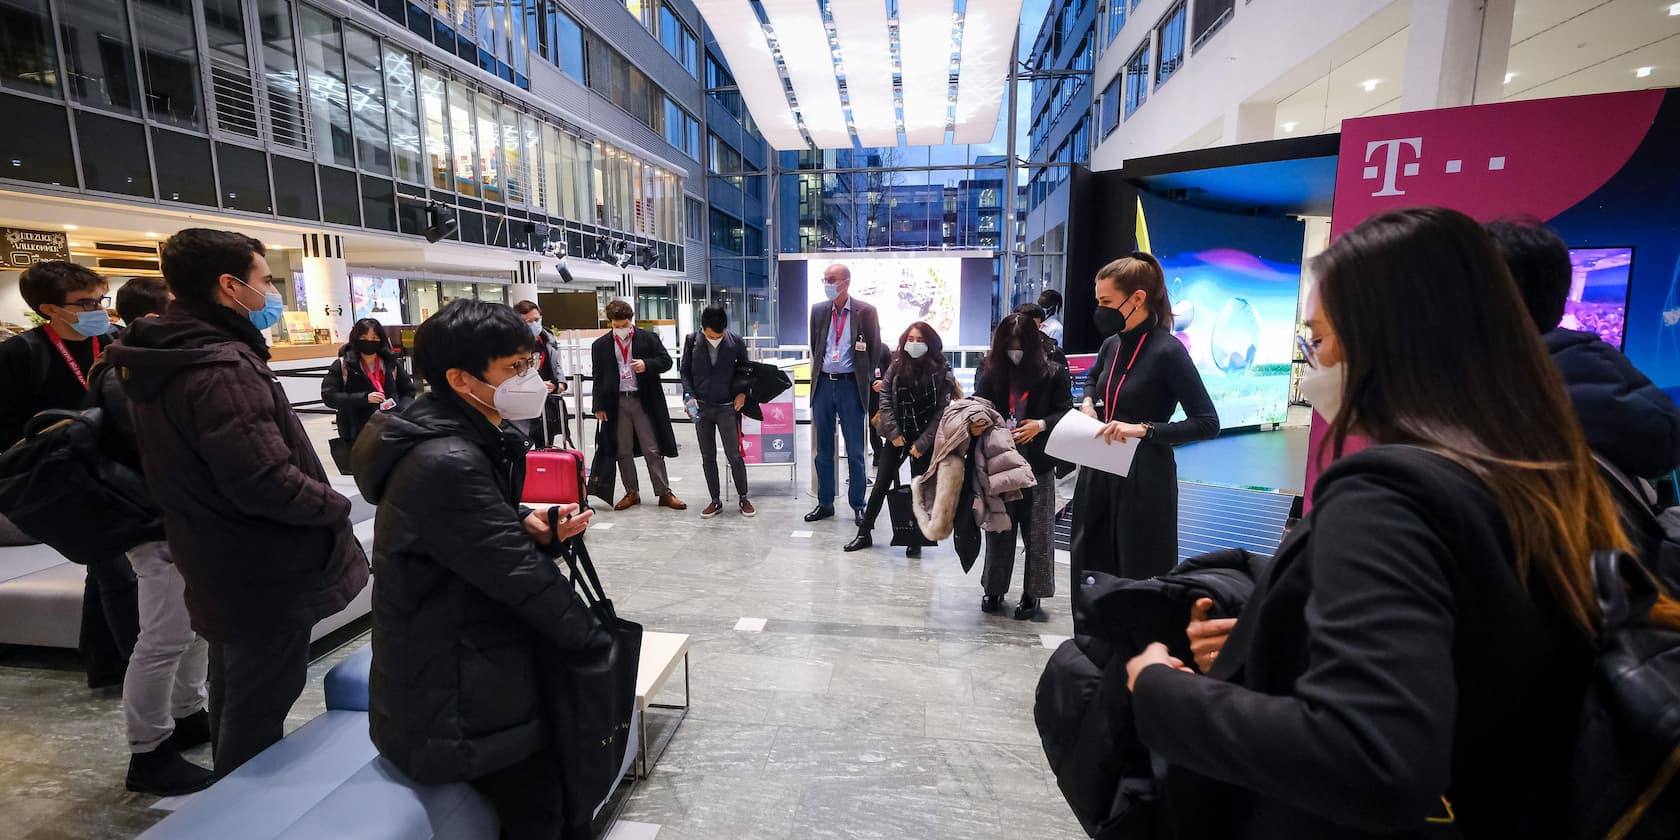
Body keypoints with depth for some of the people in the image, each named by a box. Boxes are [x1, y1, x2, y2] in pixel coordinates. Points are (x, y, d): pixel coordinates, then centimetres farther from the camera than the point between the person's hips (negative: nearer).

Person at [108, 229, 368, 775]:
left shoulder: (166, 360, 7)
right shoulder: (222, 367, -25)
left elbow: (196, 464, 14)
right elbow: (265, 481, -31)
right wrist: (336, 507, -14)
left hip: (222, 567, 11)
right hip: (265, 574, -11)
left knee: (235, 698, 26)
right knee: (257, 714, 4)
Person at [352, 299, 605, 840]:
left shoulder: (476, 439, 1)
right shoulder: (446, 463, -29)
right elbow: (520, 577, -26)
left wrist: (529, 526, -8)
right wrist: (598, 639, -13)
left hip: (462, 670, 9)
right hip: (450, 707, -9)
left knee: (553, 779, 20)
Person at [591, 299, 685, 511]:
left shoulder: (648, 338, 1)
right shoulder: (600, 345, 6)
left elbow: (666, 361, 2)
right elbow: (598, 378, 7)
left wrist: (647, 364, -17)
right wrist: (599, 406, 1)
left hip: (644, 400, -2)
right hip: (616, 402, 2)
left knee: (653, 449, 1)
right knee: (622, 451, 8)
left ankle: (664, 493, 7)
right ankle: (631, 493, 20)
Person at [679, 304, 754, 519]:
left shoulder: (736, 342, -4)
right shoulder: (693, 341, -1)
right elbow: (685, 371, 7)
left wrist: (742, 392, -4)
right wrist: (689, 395, -5)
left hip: (727, 407, -2)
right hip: (701, 407, 2)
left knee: (735, 456, -2)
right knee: (708, 458, 9)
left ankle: (744, 499, 15)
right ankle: (716, 501, 20)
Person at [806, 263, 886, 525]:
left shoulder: (865, 312, -4)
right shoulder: (818, 310, 7)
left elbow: (875, 350, 1)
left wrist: (869, 382, 0)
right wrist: (817, 375, 14)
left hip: (850, 385, -4)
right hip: (823, 384, 4)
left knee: (855, 451, 4)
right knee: (823, 449, 11)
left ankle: (858, 506, 16)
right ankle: (825, 503, 22)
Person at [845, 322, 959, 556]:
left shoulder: (941, 371, -8)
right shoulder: (896, 366, 1)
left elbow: (942, 412, -10)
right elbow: (885, 398, 1)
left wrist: (922, 443, -14)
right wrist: (893, 432, -8)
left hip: (924, 441, -2)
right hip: (897, 437, 2)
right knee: (880, 486, 8)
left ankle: (915, 540, 19)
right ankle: (864, 533, 20)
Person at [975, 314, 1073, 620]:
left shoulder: (1053, 372, -3)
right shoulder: (991, 371, 3)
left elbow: (1066, 412, 0)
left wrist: (1041, 425, -16)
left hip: (1037, 463, -2)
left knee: (1038, 532, 6)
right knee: (998, 527, 11)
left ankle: (1032, 595, 20)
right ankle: (994, 590, 25)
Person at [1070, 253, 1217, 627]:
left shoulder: (1167, 351, -14)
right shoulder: (1112, 345, 6)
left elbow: (1208, 422, -15)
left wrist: (1144, 429, -24)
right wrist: (1087, 403, 9)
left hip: (1143, 480, -7)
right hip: (1099, 473, 7)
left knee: (1139, 576, 3)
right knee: (1089, 571, 14)